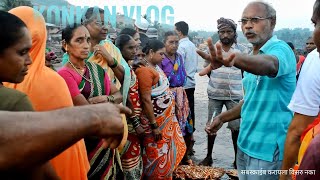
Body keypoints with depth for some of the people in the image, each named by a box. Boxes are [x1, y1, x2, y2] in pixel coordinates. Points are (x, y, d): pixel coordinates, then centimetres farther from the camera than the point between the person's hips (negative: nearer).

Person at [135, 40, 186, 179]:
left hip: (166, 118, 10)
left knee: (166, 153, 20)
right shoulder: (144, 70, -20)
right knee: (157, 156, 4)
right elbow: (146, 100, -22)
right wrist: (154, 125, -21)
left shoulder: (155, 66, 9)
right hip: (156, 120, -9)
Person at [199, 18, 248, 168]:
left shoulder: (242, 50, -2)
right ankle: (209, 156, 25)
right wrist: (217, 80, 7)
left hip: (235, 94, -1)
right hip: (214, 94, 2)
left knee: (236, 127, 4)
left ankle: (237, 158, 21)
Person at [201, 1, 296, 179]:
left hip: (267, 148, -7)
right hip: (245, 144, 7)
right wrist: (222, 118, 10)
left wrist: (234, 59, -58)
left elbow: (269, 65, -39)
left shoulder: (280, 49, -14)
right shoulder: (252, 58, 11)